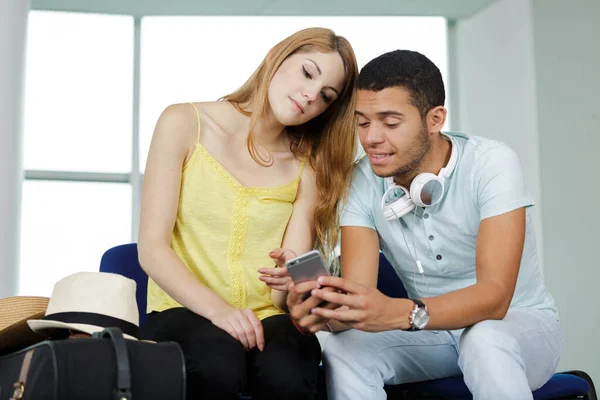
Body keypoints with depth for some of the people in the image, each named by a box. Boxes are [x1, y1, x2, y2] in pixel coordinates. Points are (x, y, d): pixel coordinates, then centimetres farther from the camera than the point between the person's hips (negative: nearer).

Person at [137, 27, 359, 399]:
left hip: (268, 318, 2)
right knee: (218, 367, -35)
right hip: (185, 311, -1)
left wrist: (288, 283, -27)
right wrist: (217, 308, -23)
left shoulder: (308, 167, 4)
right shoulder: (185, 124, -1)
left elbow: (285, 296, -3)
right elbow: (152, 248, -8)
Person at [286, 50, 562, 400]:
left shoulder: (491, 164, -22)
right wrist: (324, 309, -43)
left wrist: (399, 313, -49)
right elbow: (359, 301, -18)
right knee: (343, 352, -23)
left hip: (520, 323, -4)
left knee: (484, 341, -37)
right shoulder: (363, 182, -11)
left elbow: (494, 296, -32)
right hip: (430, 333, 4)